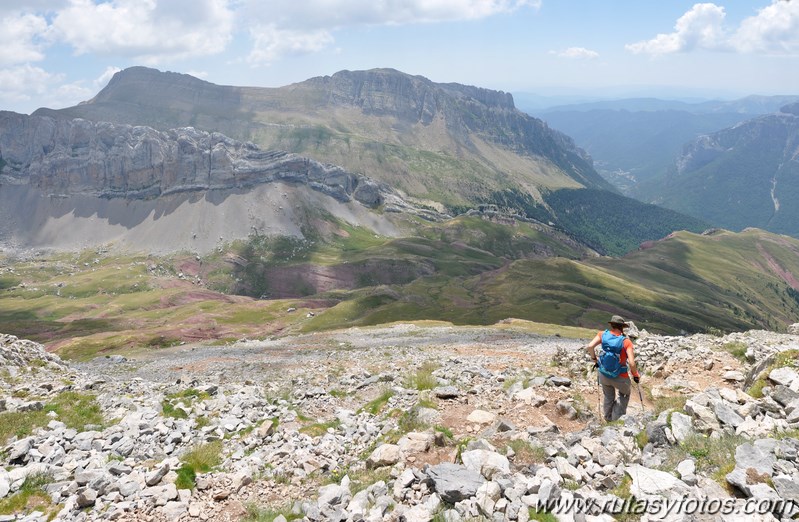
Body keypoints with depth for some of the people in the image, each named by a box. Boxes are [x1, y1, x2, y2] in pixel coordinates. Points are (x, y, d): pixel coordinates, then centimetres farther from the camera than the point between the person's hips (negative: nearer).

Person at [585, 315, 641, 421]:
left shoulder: (603, 335, -11)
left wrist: (595, 359, -4)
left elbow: (589, 347, -22)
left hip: (603, 375, 3)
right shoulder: (626, 341, -20)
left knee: (608, 397, 28)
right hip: (620, 378, -3)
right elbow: (631, 363, -26)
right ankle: (617, 419, 26)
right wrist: (636, 375, -8)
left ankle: (608, 420, 40)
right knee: (624, 394, 29)